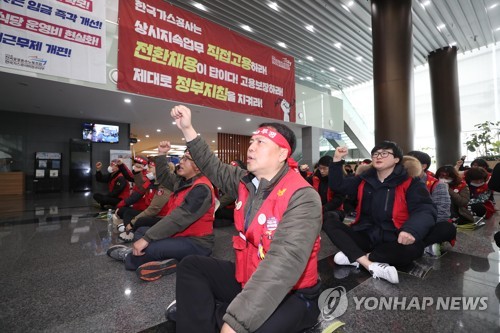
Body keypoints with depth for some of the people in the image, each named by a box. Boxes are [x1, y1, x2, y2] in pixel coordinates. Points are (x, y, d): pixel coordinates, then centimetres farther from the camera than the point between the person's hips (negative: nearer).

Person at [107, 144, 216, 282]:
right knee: (140, 232, 16)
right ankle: (162, 260, -8)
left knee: (148, 248, -26)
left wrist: (146, 238, -27)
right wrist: (162, 155, 9)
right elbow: (163, 178, 20)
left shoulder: (201, 189, -23)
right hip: (180, 234, 10)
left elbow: (179, 218, -29)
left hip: (196, 243, -10)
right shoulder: (183, 181, 6)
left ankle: (129, 256, 8)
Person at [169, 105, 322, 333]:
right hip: (247, 279, 7)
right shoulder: (246, 181, -2)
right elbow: (214, 168, 9)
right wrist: (187, 129, 5)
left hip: (292, 294, -6)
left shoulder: (302, 198, -26)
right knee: (190, 267, 4)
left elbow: (284, 262, -35)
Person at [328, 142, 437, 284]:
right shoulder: (364, 180, 10)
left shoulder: (410, 182, -1)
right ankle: (370, 265, -32)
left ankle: (354, 257, -24)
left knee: (413, 247, -35)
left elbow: (425, 210, -13)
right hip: (365, 236, 3)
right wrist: (337, 160, -3)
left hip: (392, 240, -3)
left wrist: (411, 229, -34)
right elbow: (337, 185, 8)